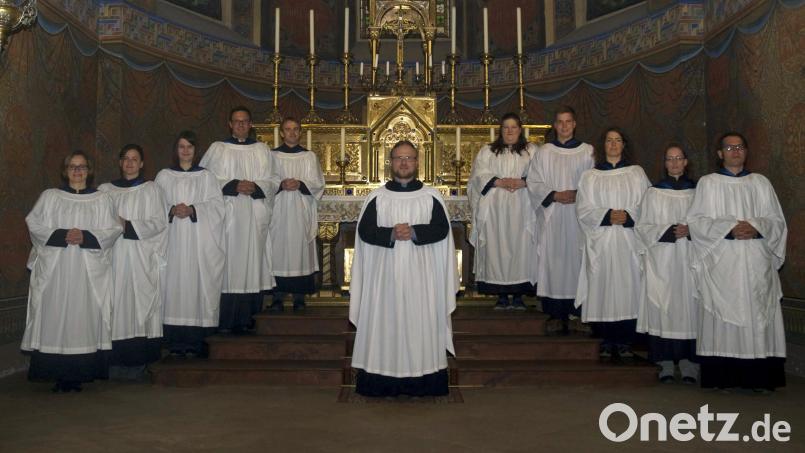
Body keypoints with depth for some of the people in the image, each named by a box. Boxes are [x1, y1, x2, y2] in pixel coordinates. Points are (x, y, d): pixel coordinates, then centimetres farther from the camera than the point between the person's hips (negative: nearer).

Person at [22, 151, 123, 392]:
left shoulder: (102, 199, 13)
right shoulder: (49, 196, 13)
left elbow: (112, 230, 3)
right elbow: (35, 225, 3)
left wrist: (85, 236, -12)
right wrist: (62, 235, -12)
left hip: (89, 270, 0)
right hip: (54, 270, 0)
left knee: (85, 315, -5)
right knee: (55, 315, -5)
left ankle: (79, 373, 0)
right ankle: (59, 375, -1)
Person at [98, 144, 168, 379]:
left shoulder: (151, 189, 6)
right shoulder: (105, 189, 13)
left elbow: (159, 222, -1)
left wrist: (129, 226, -11)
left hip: (140, 257, -2)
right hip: (113, 256, 2)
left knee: (138, 302, -5)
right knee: (115, 303, -1)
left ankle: (137, 362, -1)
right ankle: (116, 360, 3)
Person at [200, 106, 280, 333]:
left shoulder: (262, 150, 13)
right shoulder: (217, 149, 7)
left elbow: (274, 179, 9)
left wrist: (256, 187, -10)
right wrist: (233, 186, -13)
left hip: (255, 217, 2)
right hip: (227, 216, -2)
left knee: (252, 260, 0)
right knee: (228, 262, -6)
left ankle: (246, 317, 6)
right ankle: (225, 319, -2)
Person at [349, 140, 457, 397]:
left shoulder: (431, 196, 6)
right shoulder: (377, 197, 6)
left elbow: (442, 229, -2)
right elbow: (364, 230, -1)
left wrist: (414, 232, -17)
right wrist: (391, 234, -17)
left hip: (420, 272, 0)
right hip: (386, 271, 0)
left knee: (421, 320, 0)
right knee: (386, 320, 0)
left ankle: (422, 380, 9)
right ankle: (383, 380, 6)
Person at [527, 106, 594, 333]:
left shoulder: (587, 151, 7)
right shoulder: (544, 152, 8)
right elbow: (534, 183, 2)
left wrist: (578, 195, -14)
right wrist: (555, 195, -12)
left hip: (578, 215, 0)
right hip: (551, 217, 0)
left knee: (577, 260, -1)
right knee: (553, 260, -1)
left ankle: (580, 313, 6)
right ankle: (556, 314, 4)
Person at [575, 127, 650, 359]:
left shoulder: (637, 173, 12)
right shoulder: (590, 176, 10)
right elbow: (583, 209, 1)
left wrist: (629, 216, -13)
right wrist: (607, 216, -14)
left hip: (629, 241, 0)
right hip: (601, 242, 0)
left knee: (628, 287, -2)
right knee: (603, 287, -2)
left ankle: (625, 341, 7)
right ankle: (607, 341, 6)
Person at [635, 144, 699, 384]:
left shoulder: (696, 191, 10)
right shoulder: (653, 193, 6)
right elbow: (643, 227, 1)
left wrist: (690, 230, -11)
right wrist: (669, 231, -13)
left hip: (690, 259, 1)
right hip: (662, 259, -1)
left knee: (689, 305, -3)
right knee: (663, 307, -4)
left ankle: (688, 362, 2)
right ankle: (666, 362, 1)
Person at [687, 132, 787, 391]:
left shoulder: (761, 183, 15)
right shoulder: (708, 183, 9)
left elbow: (777, 221, 10)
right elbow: (696, 221, -1)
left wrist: (756, 228, -11)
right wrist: (729, 228, -15)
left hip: (756, 264, 2)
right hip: (722, 263, -2)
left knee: (757, 314, -3)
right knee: (723, 316, -6)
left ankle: (760, 377, 1)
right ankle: (723, 377, -3)